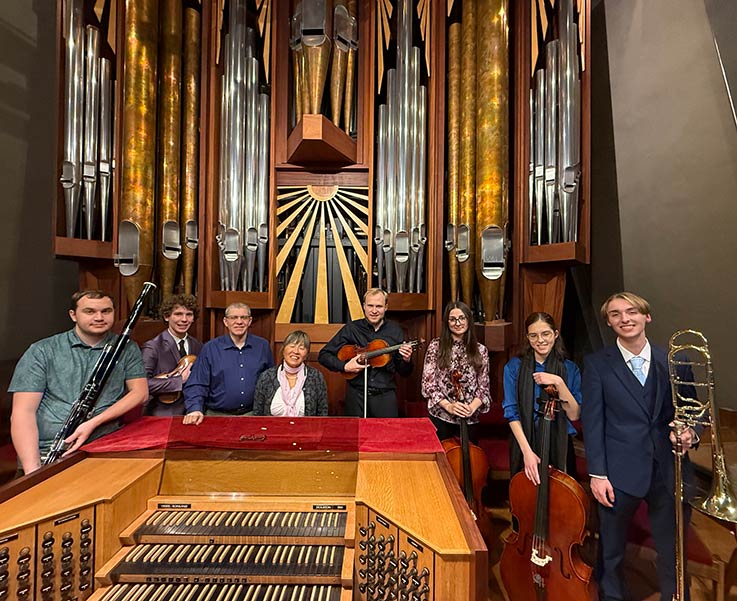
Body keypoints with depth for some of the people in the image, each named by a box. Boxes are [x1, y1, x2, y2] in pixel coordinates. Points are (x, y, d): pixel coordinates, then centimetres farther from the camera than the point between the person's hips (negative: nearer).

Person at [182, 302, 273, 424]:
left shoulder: (263, 346, 7)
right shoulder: (210, 348, 4)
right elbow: (196, 384, 1)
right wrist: (195, 409, -15)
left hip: (252, 414, 0)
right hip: (217, 415, 0)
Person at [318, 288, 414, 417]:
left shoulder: (395, 331, 3)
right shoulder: (351, 328, -1)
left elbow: (404, 372, 8)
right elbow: (323, 355, 1)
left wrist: (406, 361, -13)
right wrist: (344, 366, -13)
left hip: (385, 396, 1)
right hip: (356, 394, 0)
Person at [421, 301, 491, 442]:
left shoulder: (480, 350, 2)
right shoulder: (436, 346, -3)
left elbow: (484, 387, 3)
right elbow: (428, 383, -5)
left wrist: (472, 407, -14)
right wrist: (448, 405, -15)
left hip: (469, 419, 2)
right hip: (440, 418, -2)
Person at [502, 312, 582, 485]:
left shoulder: (569, 368, -4)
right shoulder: (514, 366, -8)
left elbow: (574, 415, -10)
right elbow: (512, 413, -10)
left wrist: (558, 383, -23)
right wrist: (527, 451, -18)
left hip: (560, 446, 1)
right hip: (524, 443, 0)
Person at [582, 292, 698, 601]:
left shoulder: (674, 362, 5)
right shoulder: (597, 364, -4)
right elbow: (592, 422, -6)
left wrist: (690, 433, -13)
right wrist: (597, 474, -9)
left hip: (668, 471, 2)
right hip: (620, 472, -2)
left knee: (673, 552, 15)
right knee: (611, 551, 14)